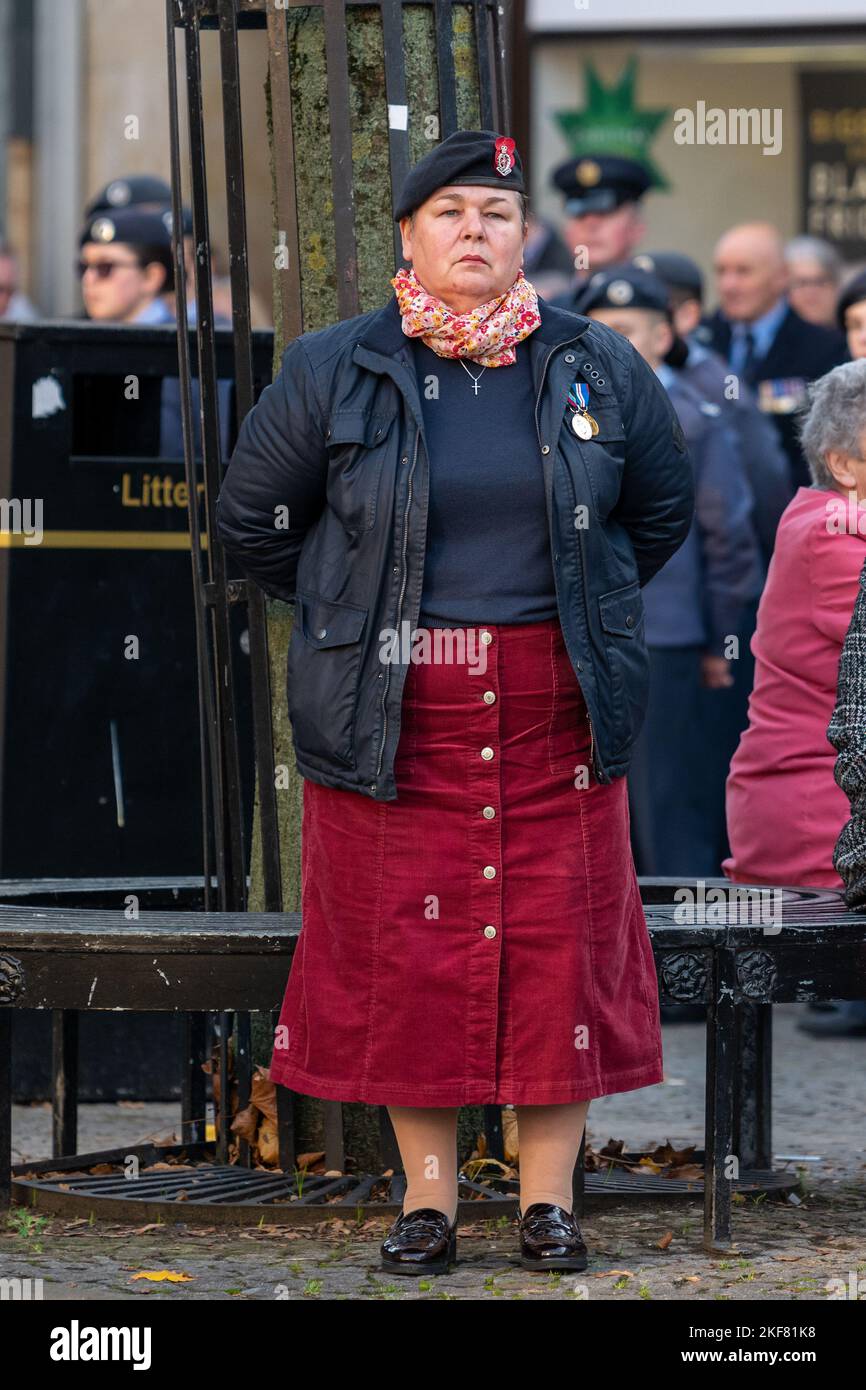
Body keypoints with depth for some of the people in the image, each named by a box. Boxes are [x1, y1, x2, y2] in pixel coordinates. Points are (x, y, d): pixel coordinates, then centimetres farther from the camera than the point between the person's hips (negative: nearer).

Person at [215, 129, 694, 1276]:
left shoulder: (598, 371, 5)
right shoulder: (332, 375, 1)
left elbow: (662, 509, 21)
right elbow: (253, 519, 12)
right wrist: (351, 621, 10)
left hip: (554, 709, 1)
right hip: (395, 717, -1)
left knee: (560, 943, 0)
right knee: (403, 945, 0)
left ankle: (548, 1193, 10)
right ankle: (427, 1191, 12)